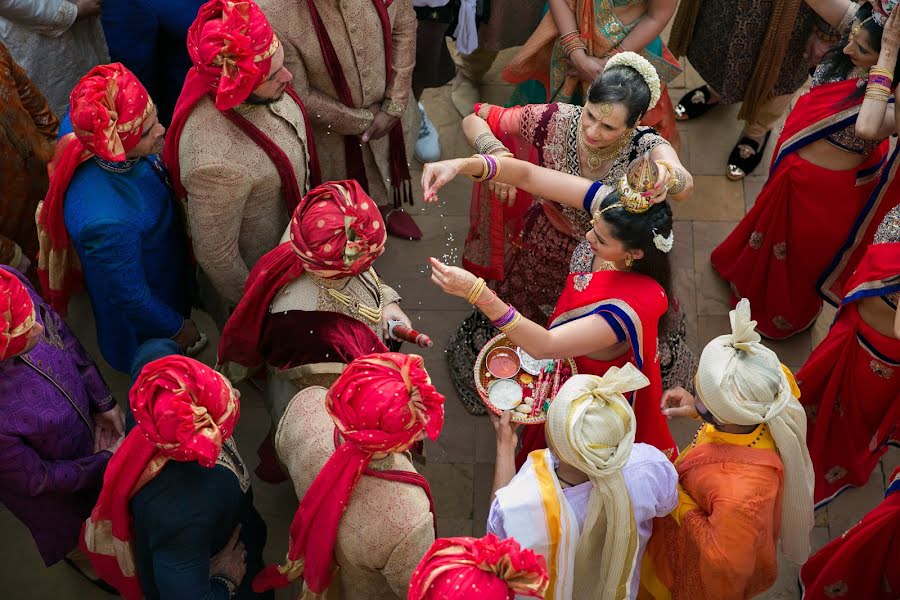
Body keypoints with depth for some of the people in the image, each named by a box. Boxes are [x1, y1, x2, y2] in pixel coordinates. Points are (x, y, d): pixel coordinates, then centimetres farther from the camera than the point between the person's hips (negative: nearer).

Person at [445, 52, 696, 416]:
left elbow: (683, 187, -54)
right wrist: (497, 153, -39)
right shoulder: (556, 121, -29)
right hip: (547, 252, 1)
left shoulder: (645, 147, -32)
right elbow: (473, 120, -18)